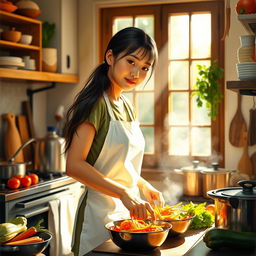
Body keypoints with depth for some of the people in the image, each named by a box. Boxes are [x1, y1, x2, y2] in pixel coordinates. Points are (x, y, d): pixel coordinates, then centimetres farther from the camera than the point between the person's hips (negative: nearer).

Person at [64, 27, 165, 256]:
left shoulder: (126, 107, 11)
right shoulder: (96, 103, -15)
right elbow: (75, 165, -25)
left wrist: (145, 187, 8)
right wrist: (124, 193, -30)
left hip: (128, 211, 8)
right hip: (100, 213, -8)